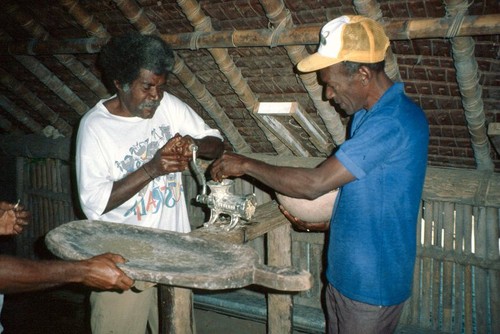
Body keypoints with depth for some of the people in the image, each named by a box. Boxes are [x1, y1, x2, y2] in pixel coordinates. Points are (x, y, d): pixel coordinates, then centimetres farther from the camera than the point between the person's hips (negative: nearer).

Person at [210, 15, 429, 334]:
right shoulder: (368, 113, 6)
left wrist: (246, 164, -18)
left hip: (372, 284, -9)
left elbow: (315, 183, -28)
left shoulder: (393, 122, -27)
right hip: (344, 272, 9)